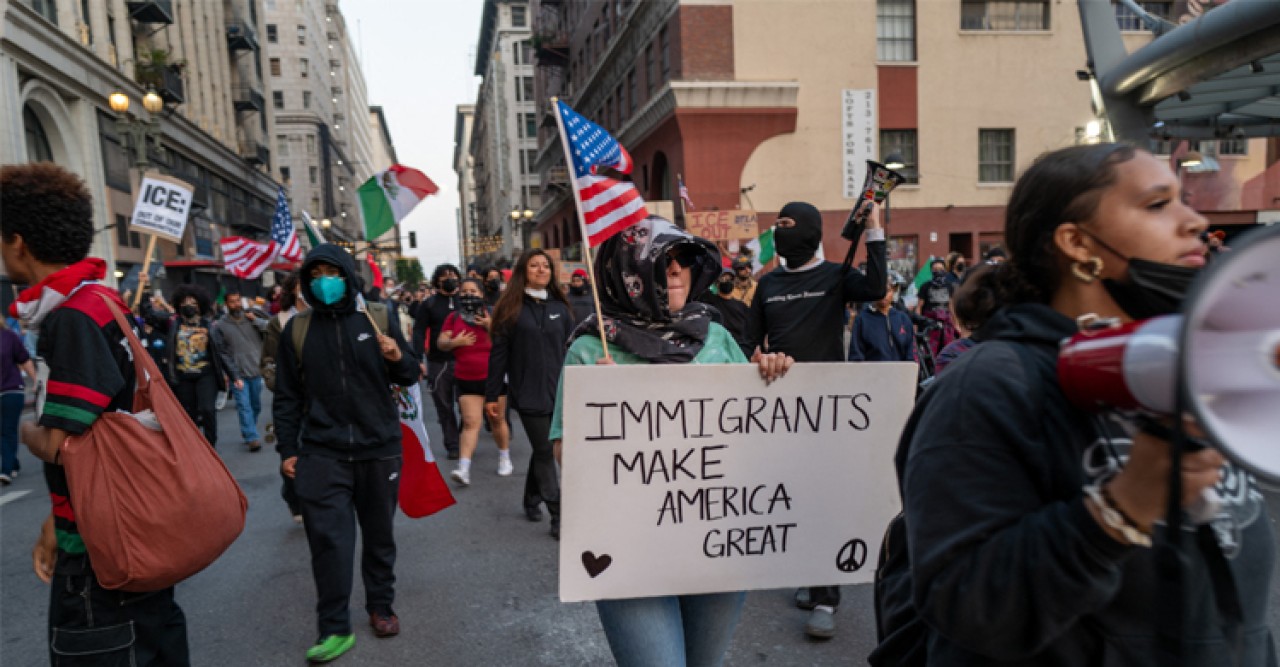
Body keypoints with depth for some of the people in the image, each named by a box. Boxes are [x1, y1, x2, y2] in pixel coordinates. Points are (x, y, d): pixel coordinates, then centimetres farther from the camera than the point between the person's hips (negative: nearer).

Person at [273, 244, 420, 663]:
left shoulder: (378, 318, 1)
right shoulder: (297, 329, 2)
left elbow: (410, 377, 6)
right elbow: (287, 396, 7)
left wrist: (398, 357, -16)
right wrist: (287, 450, 3)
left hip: (379, 449, 1)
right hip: (321, 453, 0)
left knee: (379, 534, 13)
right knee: (328, 540, -5)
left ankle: (381, 607, 31)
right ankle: (334, 629, 8)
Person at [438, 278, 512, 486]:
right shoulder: (454, 317, 6)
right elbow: (441, 343, 4)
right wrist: (454, 342, -17)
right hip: (466, 379, 0)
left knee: (497, 420, 11)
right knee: (470, 422, -10)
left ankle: (504, 457, 31)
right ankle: (464, 468, -14)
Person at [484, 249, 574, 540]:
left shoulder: (559, 307, 9)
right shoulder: (512, 308, -1)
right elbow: (498, 353, -3)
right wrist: (492, 395, -5)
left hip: (558, 391, 4)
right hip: (527, 393, -3)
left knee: (542, 448, 13)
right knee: (544, 451, -3)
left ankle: (532, 501, 32)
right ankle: (558, 516, 1)